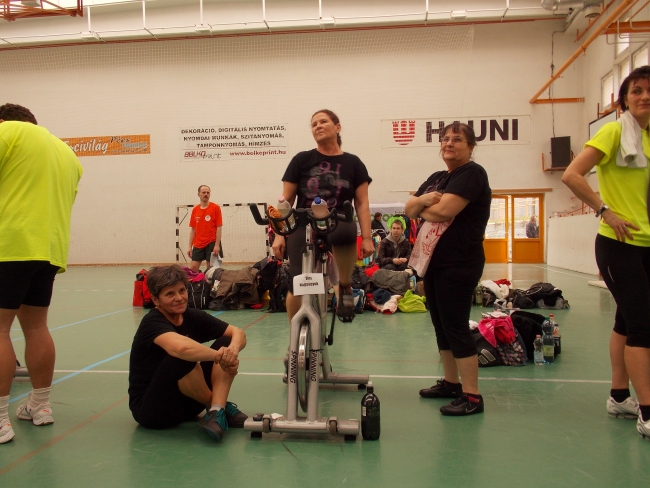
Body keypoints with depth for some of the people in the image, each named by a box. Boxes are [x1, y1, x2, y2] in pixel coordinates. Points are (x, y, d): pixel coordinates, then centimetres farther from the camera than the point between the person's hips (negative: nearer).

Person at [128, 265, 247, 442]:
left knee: (225, 342, -7)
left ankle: (216, 412, -23)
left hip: (186, 402, 7)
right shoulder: (152, 322, -20)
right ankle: (222, 407, -12)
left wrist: (232, 350, -28)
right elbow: (181, 347, -43)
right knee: (184, 357, -34)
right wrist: (219, 356, -29)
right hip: (150, 409, -7)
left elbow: (238, 333, -6)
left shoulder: (193, 317, -1)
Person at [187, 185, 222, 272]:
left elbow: (219, 228, -6)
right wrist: (190, 246, 7)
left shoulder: (215, 208, -3)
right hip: (197, 245, 4)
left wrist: (217, 245, -14)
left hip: (211, 244, -4)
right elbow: (193, 230, 12)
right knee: (192, 269, 0)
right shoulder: (195, 210, 9)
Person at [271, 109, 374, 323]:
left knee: (345, 232, -38)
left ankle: (345, 287, -10)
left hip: (338, 225, -1)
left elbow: (362, 203, 5)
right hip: (303, 228, 1)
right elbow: (286, 201, 6)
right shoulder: (301, 160, 6)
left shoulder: (353, 163, 7)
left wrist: (367, 238, -5)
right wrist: (279, 234, -1)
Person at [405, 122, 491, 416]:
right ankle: (451, 383, 26)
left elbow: (443, 210, -22)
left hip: (459, 264, -9)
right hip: (433, 261, 9)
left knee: (456, 326, -8)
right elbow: (410, 209, 9)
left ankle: (472, 396, -1)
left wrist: (421, 209, -2)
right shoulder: (436, 178, 18)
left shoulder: (472, 173, -9)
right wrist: (422, 200, -13)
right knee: (441, 325, 13)